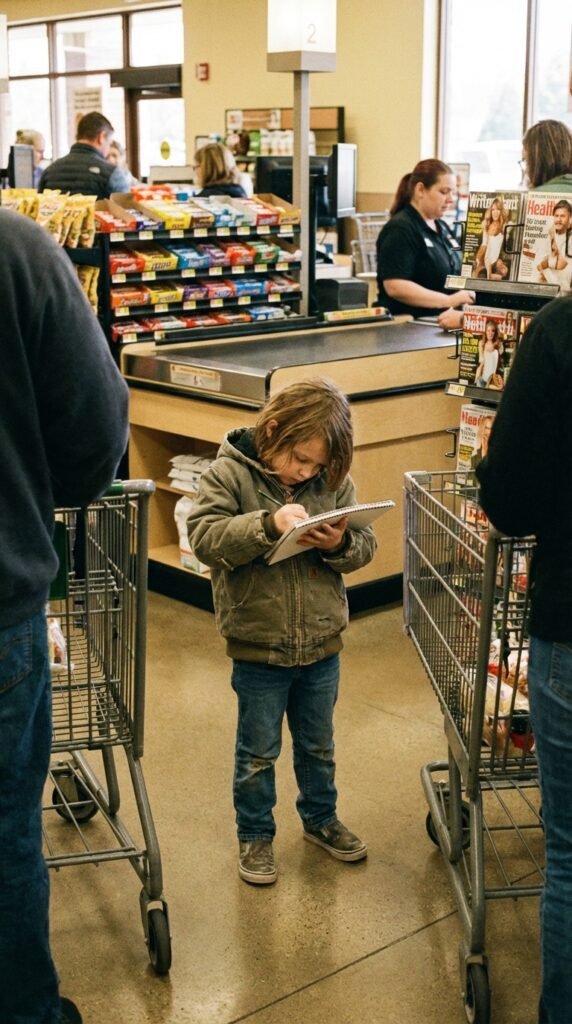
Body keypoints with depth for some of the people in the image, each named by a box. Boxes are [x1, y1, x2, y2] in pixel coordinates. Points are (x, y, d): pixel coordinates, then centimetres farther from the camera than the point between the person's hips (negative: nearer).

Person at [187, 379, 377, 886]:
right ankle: (255, 834, 32)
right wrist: (268, 524, -32)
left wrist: (341, 544, -22)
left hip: (322, 644, 3)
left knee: (318, 745, 22)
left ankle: (321, 818, 44)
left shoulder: (333, 480, -3)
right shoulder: (230, 473, -12)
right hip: (258, 646, -3)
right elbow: (204, 537, -22)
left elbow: (365, 545, 0)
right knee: (258, 751, 13)